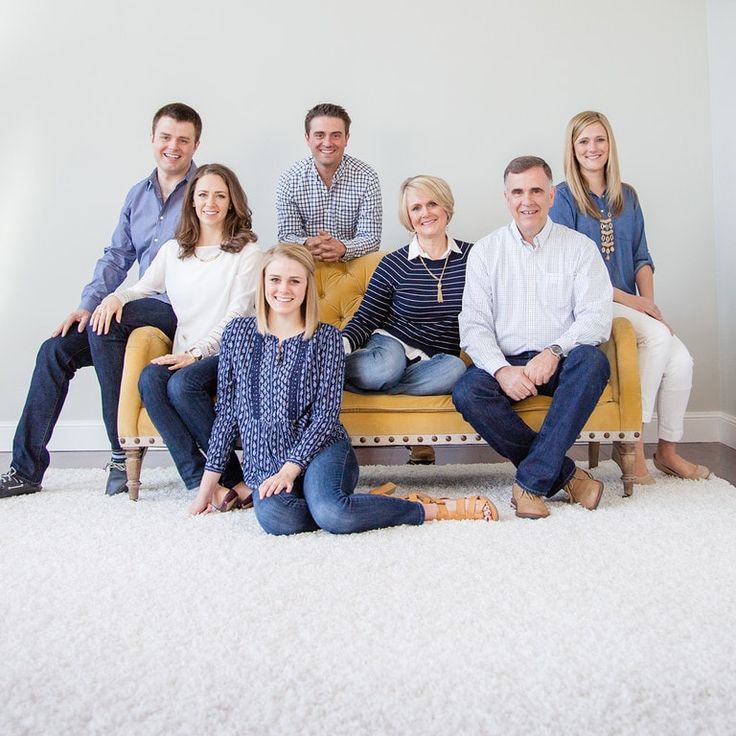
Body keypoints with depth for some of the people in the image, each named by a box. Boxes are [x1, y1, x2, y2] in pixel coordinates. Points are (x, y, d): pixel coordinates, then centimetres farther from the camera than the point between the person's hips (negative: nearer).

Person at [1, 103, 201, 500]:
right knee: (56, 350, -5)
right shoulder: (138, 194, 17)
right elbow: (116, 256, 17)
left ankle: (123, 448, -19)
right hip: (144, 311, 7)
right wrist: (88, 303, -1)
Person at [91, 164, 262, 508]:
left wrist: (196, 353, -15)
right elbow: (143, 288, 26)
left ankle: (233, 477, -20)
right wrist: (116, 296, 2)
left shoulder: (246, 253, 6)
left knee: (182, 383, -33)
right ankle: (200, 480, -27)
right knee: (149, 379, -29)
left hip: (226, 355, -4)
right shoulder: (173, 250, 20)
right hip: (183, 357, 4)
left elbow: (236, 316, -4)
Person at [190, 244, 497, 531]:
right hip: (264, 464, 2)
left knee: (330, 513, -34)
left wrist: (291, 469, -15)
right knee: (275, 517, -34)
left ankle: (433, 509, -12)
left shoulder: (325, 338, 2)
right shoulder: (238, 332, 9)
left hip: (320, 450, -1)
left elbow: (325, 416, -3)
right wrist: (208, 482, 10)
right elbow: (226, 411, 11)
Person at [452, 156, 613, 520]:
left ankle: (531, 481, -27)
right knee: (466, 392, -29)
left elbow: (596, 316, -4)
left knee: (593, 360, -32)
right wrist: (502, 369, -19)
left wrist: (554, 351, -23)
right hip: (504, 363, 1)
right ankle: (565, 474, -19)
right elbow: (473, 324, -1)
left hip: (561, 365, 0)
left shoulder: (579, 247, 7)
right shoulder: (485, 251, 8)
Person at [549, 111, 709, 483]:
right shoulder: (564, 197, -2)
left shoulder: (627, 197, 15)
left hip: (629, 304, 5)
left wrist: (648, 301, -4)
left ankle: (667, 451, 4)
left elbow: (641, 257, 15)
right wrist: (629, 300, -12)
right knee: (658, 336, -29)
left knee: (681, 361, -17)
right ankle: (630, 444, -18)